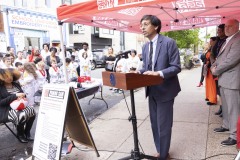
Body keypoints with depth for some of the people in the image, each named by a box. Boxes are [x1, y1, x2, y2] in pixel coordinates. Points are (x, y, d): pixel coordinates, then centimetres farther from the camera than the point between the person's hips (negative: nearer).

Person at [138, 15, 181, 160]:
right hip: (152, 90, 7)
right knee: (155, 123, 17)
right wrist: (139, 72, -7)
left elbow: (176, 67, -15)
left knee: (163, 124, 2)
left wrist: (158, 73, -29)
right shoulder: (145, 47, 9)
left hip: (165, 90, -7)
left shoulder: (169, 42, -12)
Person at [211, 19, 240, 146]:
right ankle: (226, 125, 37)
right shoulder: (227, 40, 18)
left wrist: (216, 70, -11)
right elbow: (220, 56, 21)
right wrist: (214, 66, 1)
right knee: (226, 105, 20)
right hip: (223, 78, 9)